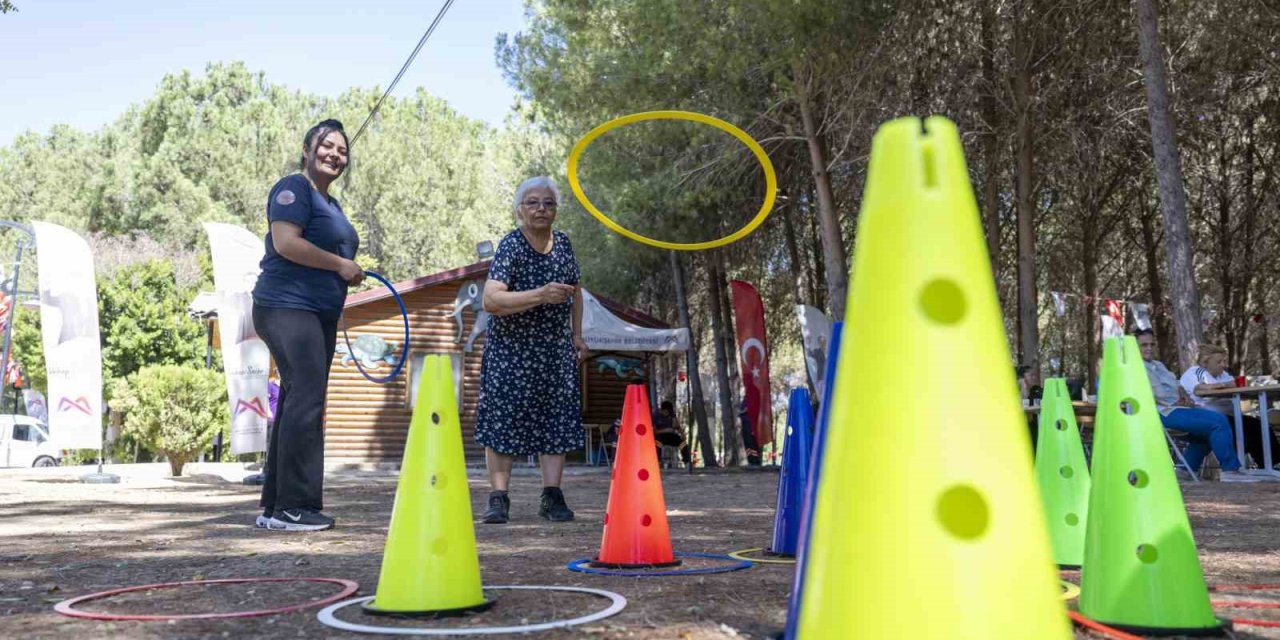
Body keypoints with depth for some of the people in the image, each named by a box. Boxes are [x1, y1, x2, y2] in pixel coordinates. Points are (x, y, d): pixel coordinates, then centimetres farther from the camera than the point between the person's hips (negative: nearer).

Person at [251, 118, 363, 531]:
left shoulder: (331, 204, 22)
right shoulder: (293, 189, -6)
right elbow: (286, 242, -19)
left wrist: (350, 272, 13)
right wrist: (339, 264, -14)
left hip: (319, 315, 10)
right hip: (288, 307, -10)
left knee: (299, 404, 9)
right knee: (306, 399, -15)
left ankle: (275, 504, 15)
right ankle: (292, 506, -12)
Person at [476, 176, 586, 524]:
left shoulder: (563, 243, 5)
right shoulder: (511, 246, -15)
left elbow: (575, 290, 20)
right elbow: (491, 300, -27)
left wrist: (577, 335, 16)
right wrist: (540, 295, -34)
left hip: (556, 349, 5)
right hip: (511, 349, -5)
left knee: (557, 418, 3)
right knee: (504, 419, -4)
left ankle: (552, 496, 11)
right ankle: (498, 498, 4)